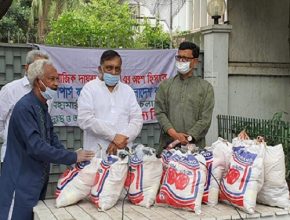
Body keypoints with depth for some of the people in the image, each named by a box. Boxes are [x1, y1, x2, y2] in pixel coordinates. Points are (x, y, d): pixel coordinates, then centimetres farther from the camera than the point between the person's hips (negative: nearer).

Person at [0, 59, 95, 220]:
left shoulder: (42, 107, 11)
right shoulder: (24, 108, -19)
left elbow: (52, 138, 12)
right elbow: (36, 147, -27)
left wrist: (72, 158, -3)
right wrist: (73, 157, -22)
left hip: (38, 180, 9)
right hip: (22, 182, -9)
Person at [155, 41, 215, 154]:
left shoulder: (206, 87, 8)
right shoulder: (165, 85, 13)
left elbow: (205, 119, 1)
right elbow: (160, 112, 4)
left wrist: (188, 138, -10)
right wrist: (174, 134, -10)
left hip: (194, 145, -1)